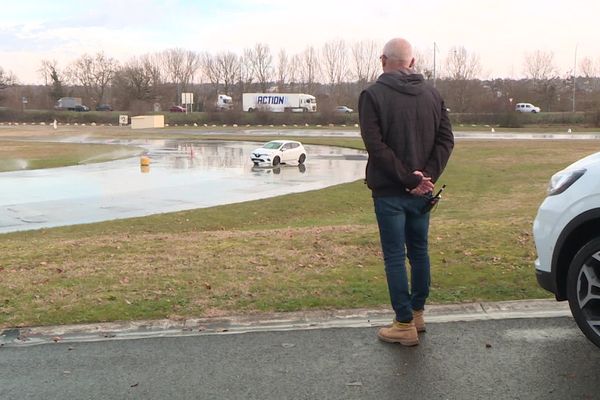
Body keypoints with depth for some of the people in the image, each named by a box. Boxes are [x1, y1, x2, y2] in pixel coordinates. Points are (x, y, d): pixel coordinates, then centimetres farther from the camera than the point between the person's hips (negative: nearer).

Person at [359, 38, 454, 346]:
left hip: (390, 191, -5)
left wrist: (407, 178, -16)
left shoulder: (373, 95, -9)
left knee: (395, 257, 1)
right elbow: (446, 139, 1)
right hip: (421, 191, 5)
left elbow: (376, 145, -18)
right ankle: (417, 314, 28)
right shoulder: (432, 94, 8)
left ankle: (405, 325, 3)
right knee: (419, 252, 17)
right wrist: (427, 177, -8)